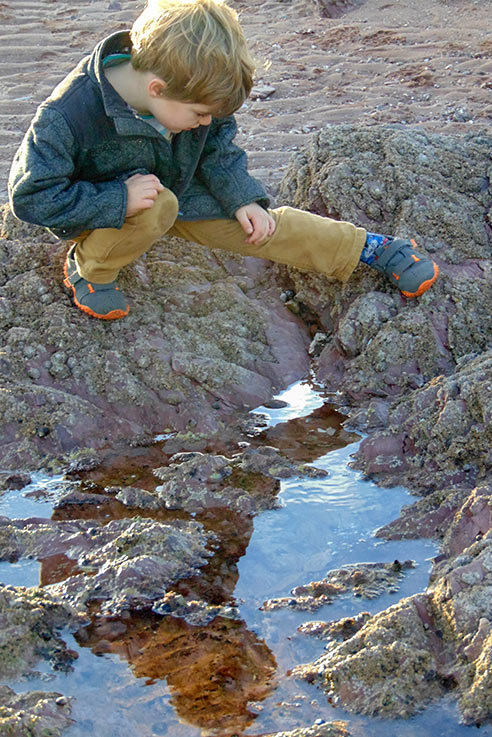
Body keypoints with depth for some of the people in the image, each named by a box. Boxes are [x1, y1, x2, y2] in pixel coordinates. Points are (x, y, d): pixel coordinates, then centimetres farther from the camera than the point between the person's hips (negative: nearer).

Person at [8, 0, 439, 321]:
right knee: (156, 209, -37)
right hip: (102, 212, -4)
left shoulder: (191, 93, -19)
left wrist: (243, 200, -10)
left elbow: (218, 146, 1)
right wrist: (120, 200, -38)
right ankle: (89, 270, -11)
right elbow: (32, 195, -31)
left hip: (178, 188, 5)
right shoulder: (68, 117, -37)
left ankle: (366, 248, 11)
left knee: (258, 227, -3)